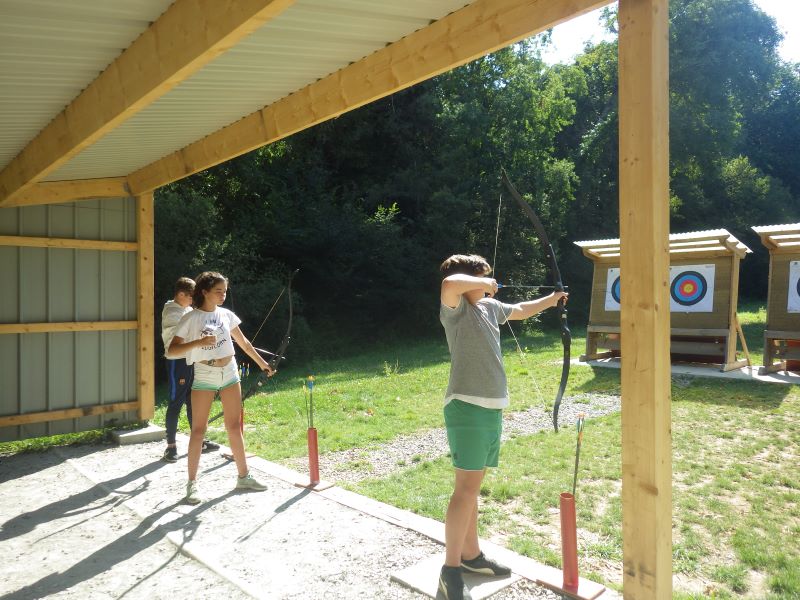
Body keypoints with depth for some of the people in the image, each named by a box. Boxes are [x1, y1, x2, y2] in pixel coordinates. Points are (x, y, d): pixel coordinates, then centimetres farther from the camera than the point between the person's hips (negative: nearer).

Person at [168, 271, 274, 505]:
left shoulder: (226, 315, 4)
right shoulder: (191, 319, -9)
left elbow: (243, 342, 15)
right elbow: (172, 351, -15)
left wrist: (262, 363, 17)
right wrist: (199, 342, -29)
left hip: (230, 374, 4)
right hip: (204, 376, -4)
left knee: (234, 427, 9)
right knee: (198, 429, -1)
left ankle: (244, 476, 18)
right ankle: (192, 483, 11)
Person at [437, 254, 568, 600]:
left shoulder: (489, 306, 14)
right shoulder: (455, 309, -11)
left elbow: (520, 310, 33)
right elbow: (450, 283, -34)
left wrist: (552, 299, 42)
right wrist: (485, 282, -18)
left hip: (491, 408, 9)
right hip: (467, 407, -8)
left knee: (472, 486, 16)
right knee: (466, 489, -7)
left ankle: (471, 555, 28)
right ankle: (450, 571, 4)